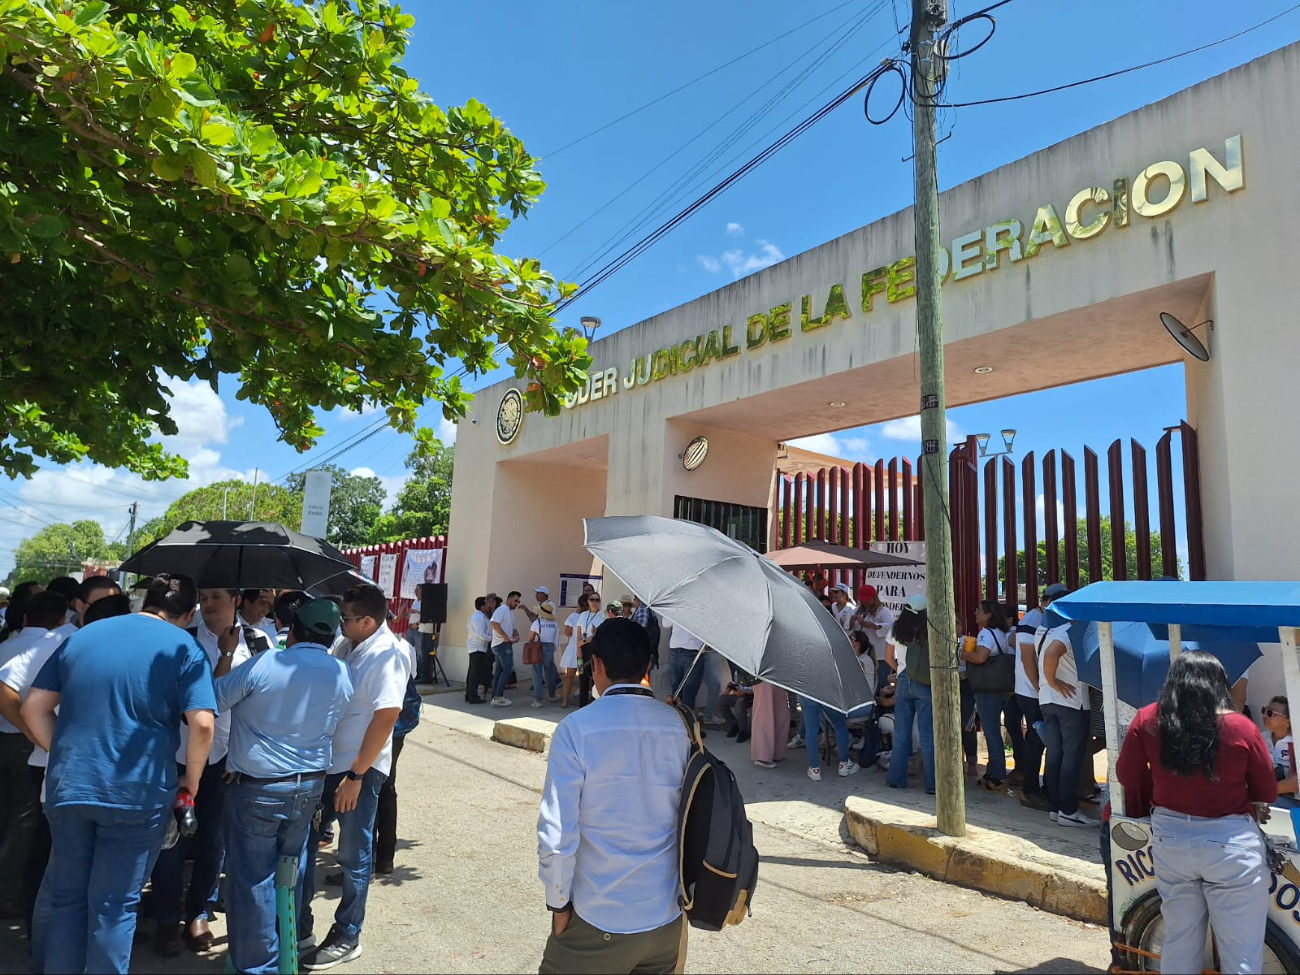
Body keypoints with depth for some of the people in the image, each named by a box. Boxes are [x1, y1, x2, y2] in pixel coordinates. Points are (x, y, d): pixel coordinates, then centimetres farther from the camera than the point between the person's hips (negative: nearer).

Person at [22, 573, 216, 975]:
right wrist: (192, 781, -2)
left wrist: (64, 754, 17)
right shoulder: (185, 648, -7)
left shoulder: (80, 637, 9)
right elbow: (202, 724, -16)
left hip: (67, 787, 4)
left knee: (61, 894, 20)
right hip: (138, 794, -4)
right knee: (114, 904, 9)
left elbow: (33, 707, 9)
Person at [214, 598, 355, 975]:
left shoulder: (264, 665, -18)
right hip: (309, 787, 5)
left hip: (255, 788, -5)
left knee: (253, 880, 7)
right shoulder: (342, 674, -4)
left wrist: (227, 653, 5)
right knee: (292, 874, 22)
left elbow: (214, 700, -7)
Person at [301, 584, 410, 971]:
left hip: (359, 768, -8)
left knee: (354, 856, 8)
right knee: (302, 844, 16)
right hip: (323, 761, 8)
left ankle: (346, 938, 26)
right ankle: (299, 927, 34)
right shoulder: (346, 645, 4)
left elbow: (386, 718, -23)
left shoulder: (388, 654, -20)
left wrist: (355, 775, -21)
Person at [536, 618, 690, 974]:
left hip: (598, 922, -3)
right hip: (669, 919, 3)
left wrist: (558, 903, -2)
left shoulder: (576, 728, -16)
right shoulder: (680, 726, -6)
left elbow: (556, 835, -17)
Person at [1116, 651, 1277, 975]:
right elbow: (1267, 793, 2)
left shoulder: (1147, 720, -7)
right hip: (1230, 843, -3)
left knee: (1179, 941, 19)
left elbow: (1128, 777, 4)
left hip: (1170, 838, 3)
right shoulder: (1241, 727, -13)